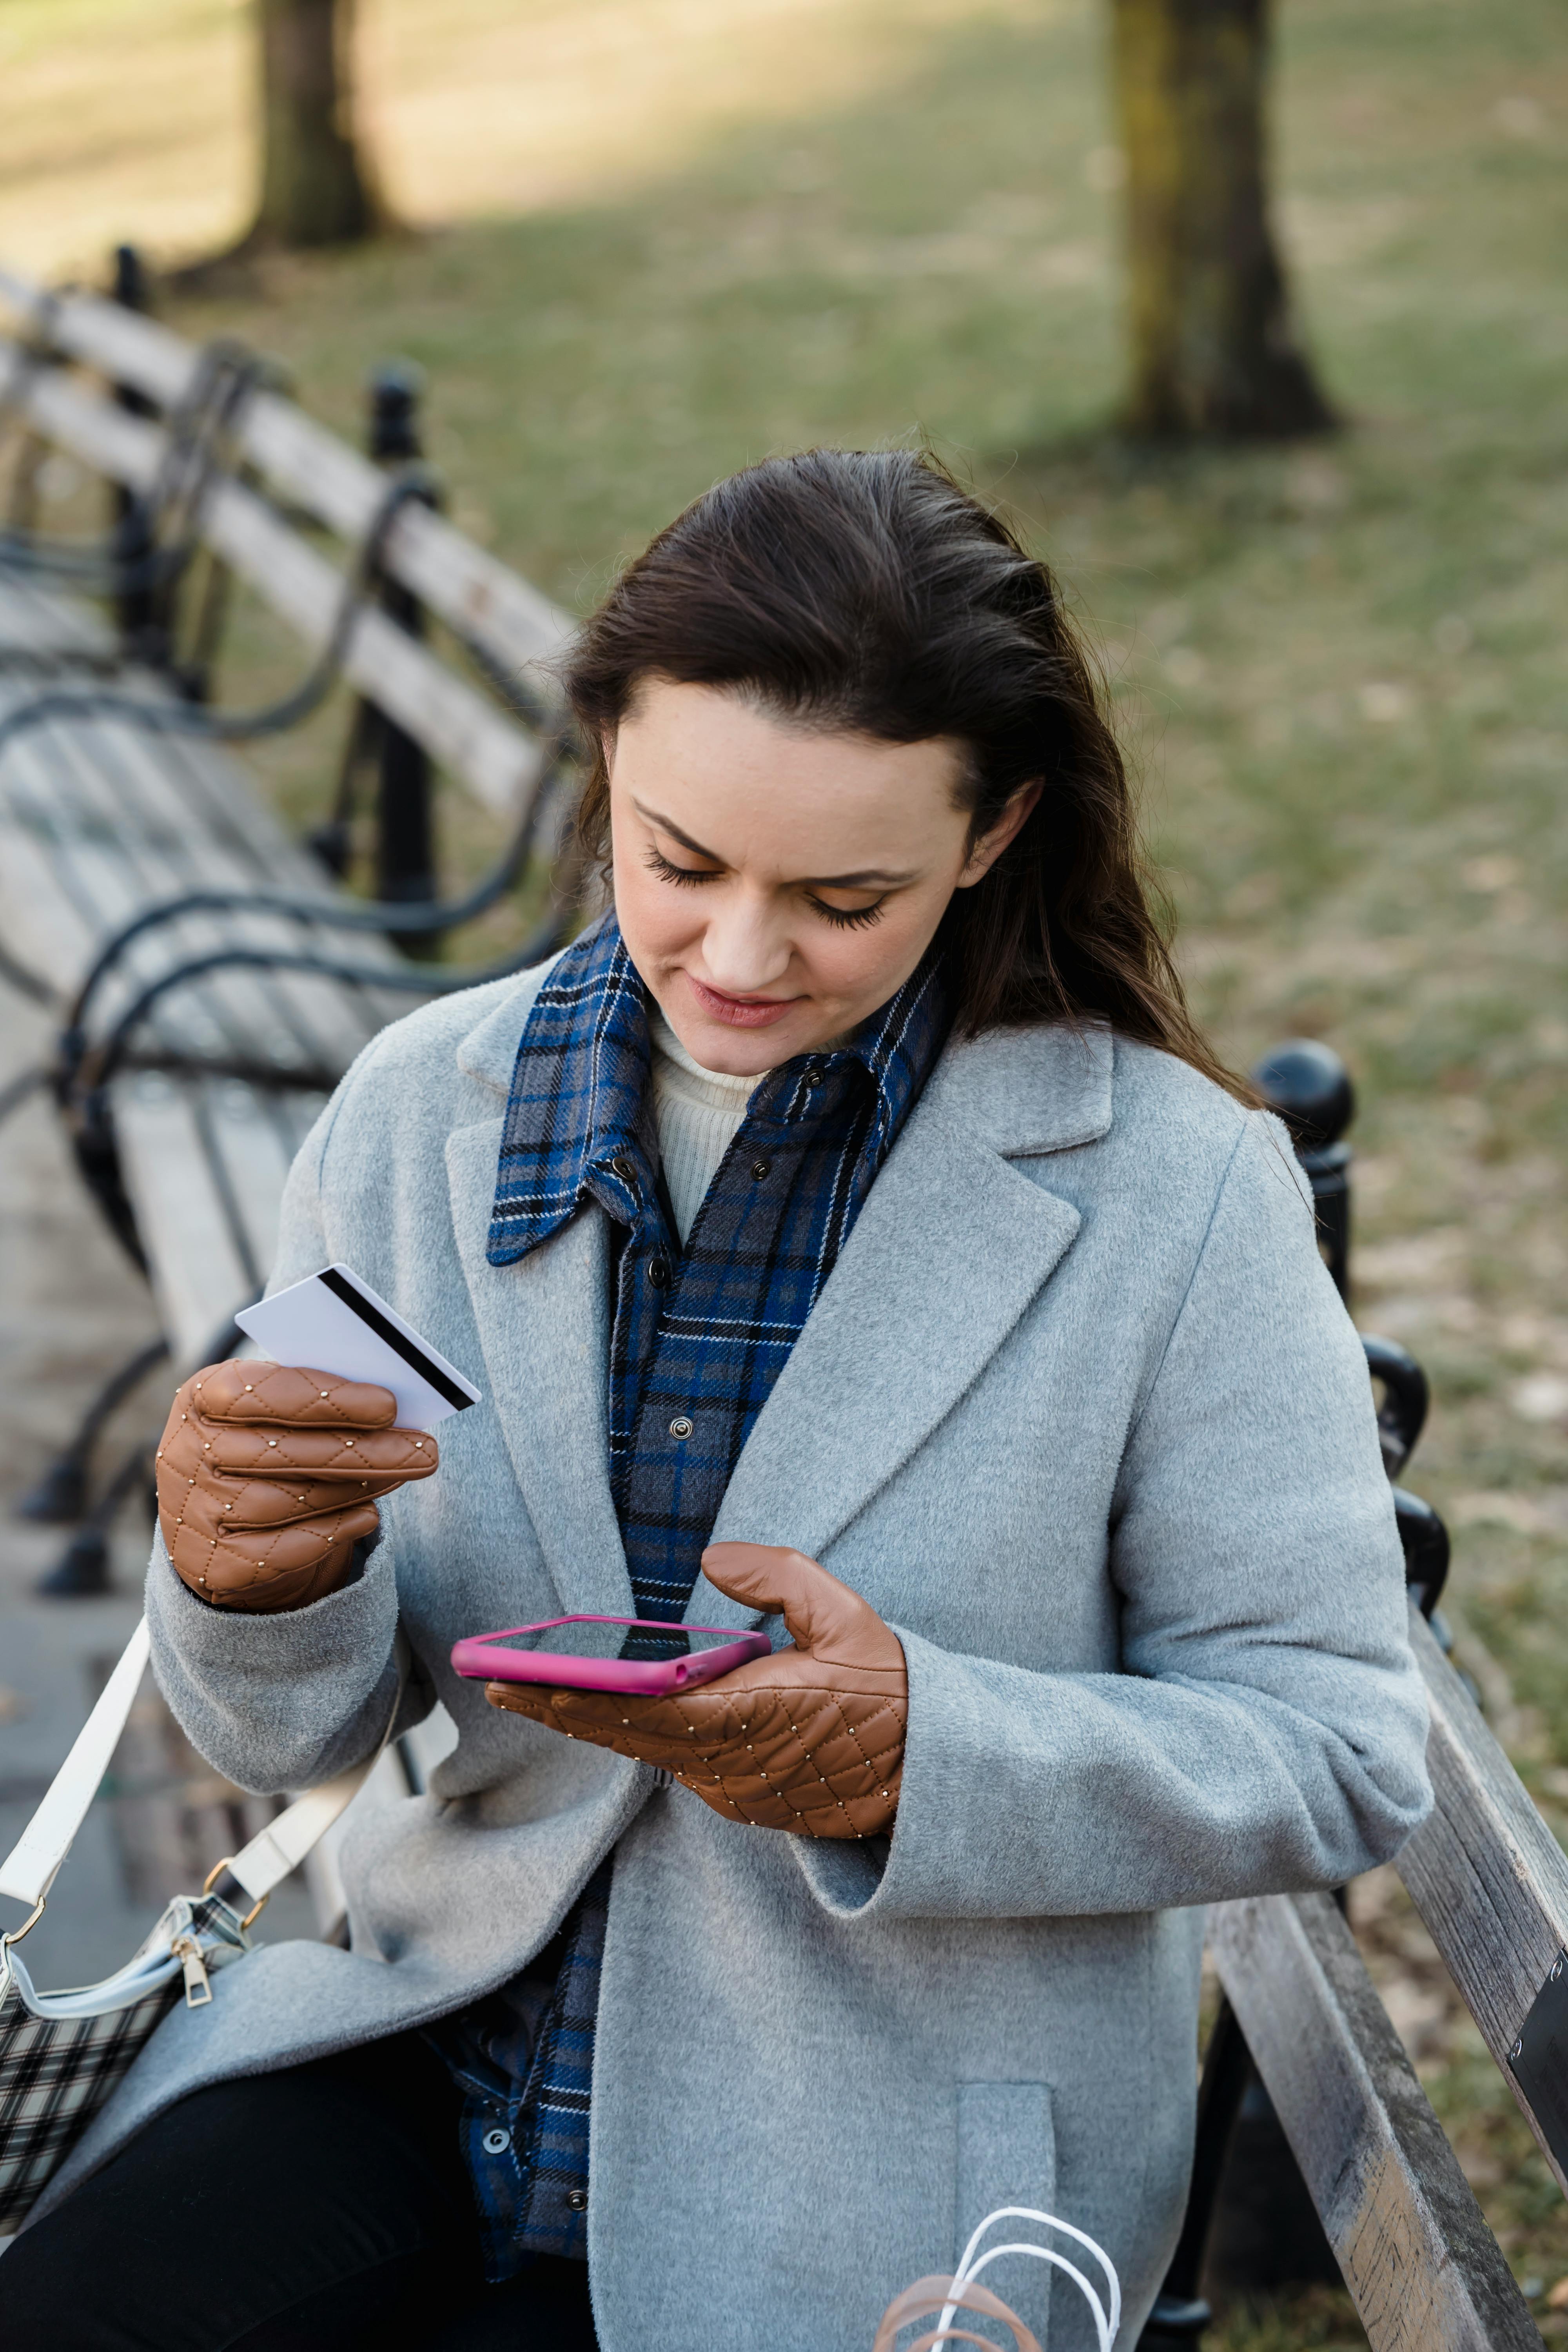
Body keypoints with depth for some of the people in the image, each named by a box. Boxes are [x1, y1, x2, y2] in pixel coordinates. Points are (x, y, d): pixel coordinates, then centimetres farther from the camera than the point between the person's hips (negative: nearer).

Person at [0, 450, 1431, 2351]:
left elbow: (1343, 1760, -8)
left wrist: (919, 1754, -25)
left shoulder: (1176, 1194, -10)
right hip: (444, 2054, 3)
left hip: (874, 2192, -3)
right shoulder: (420, 1112, 0)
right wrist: (254, 1579, -22)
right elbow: (294, 1735, 2)